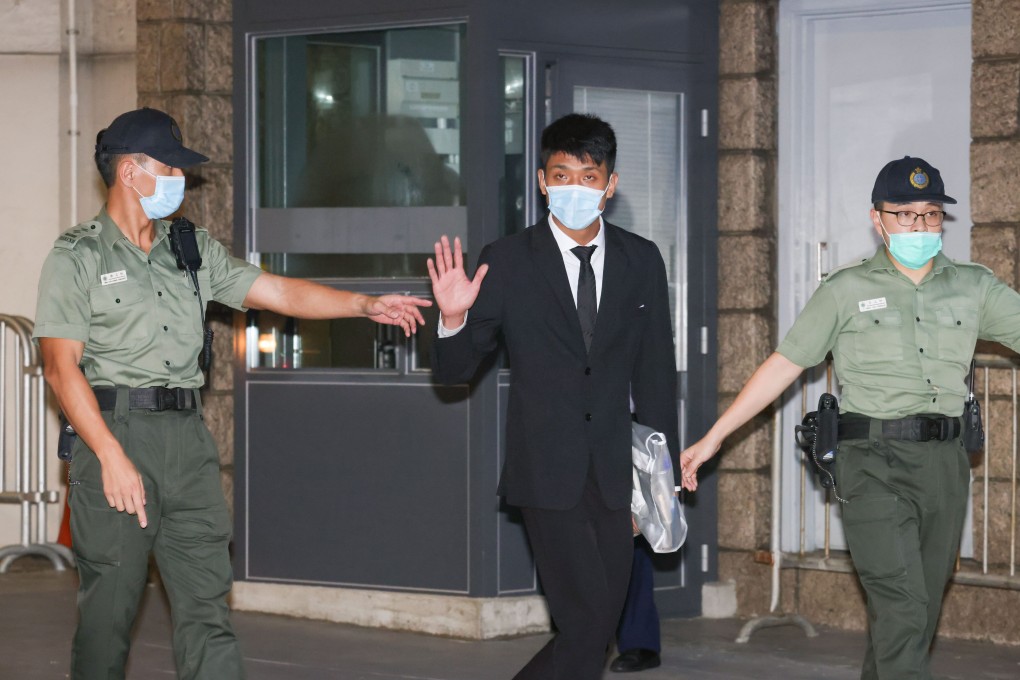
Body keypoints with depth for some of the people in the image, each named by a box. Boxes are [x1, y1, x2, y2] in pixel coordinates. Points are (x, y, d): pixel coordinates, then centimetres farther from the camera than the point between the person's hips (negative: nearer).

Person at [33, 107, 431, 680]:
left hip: (187, 438, 5)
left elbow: (280, 292, 14)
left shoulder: (193, 250, 16)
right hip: (112, 432, -5)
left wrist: (365, 305, 1)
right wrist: (111, 456, -17)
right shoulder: (78, 257, 0)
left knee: (208, 604, 0)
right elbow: (61, 365, -8)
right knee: (109, 610, -2)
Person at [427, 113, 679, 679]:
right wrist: (454, 319, -21)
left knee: (600, 626, 6)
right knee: (588, 621, -14)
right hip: (547, 473, -4)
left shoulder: (641, 261, 8)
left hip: (615, 475, 4)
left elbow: (655, 373, 12)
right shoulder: (507, 262, -2)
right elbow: (452, 371, 0)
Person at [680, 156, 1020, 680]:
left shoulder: (973, 288, 11)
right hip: (873, 464, -4)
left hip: (944, 464, 4)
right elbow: (783, 366, 6)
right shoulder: (846, 291, 4)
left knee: (920, 612, 9)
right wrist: (712, 438, 3)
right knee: (901, 610, -14)